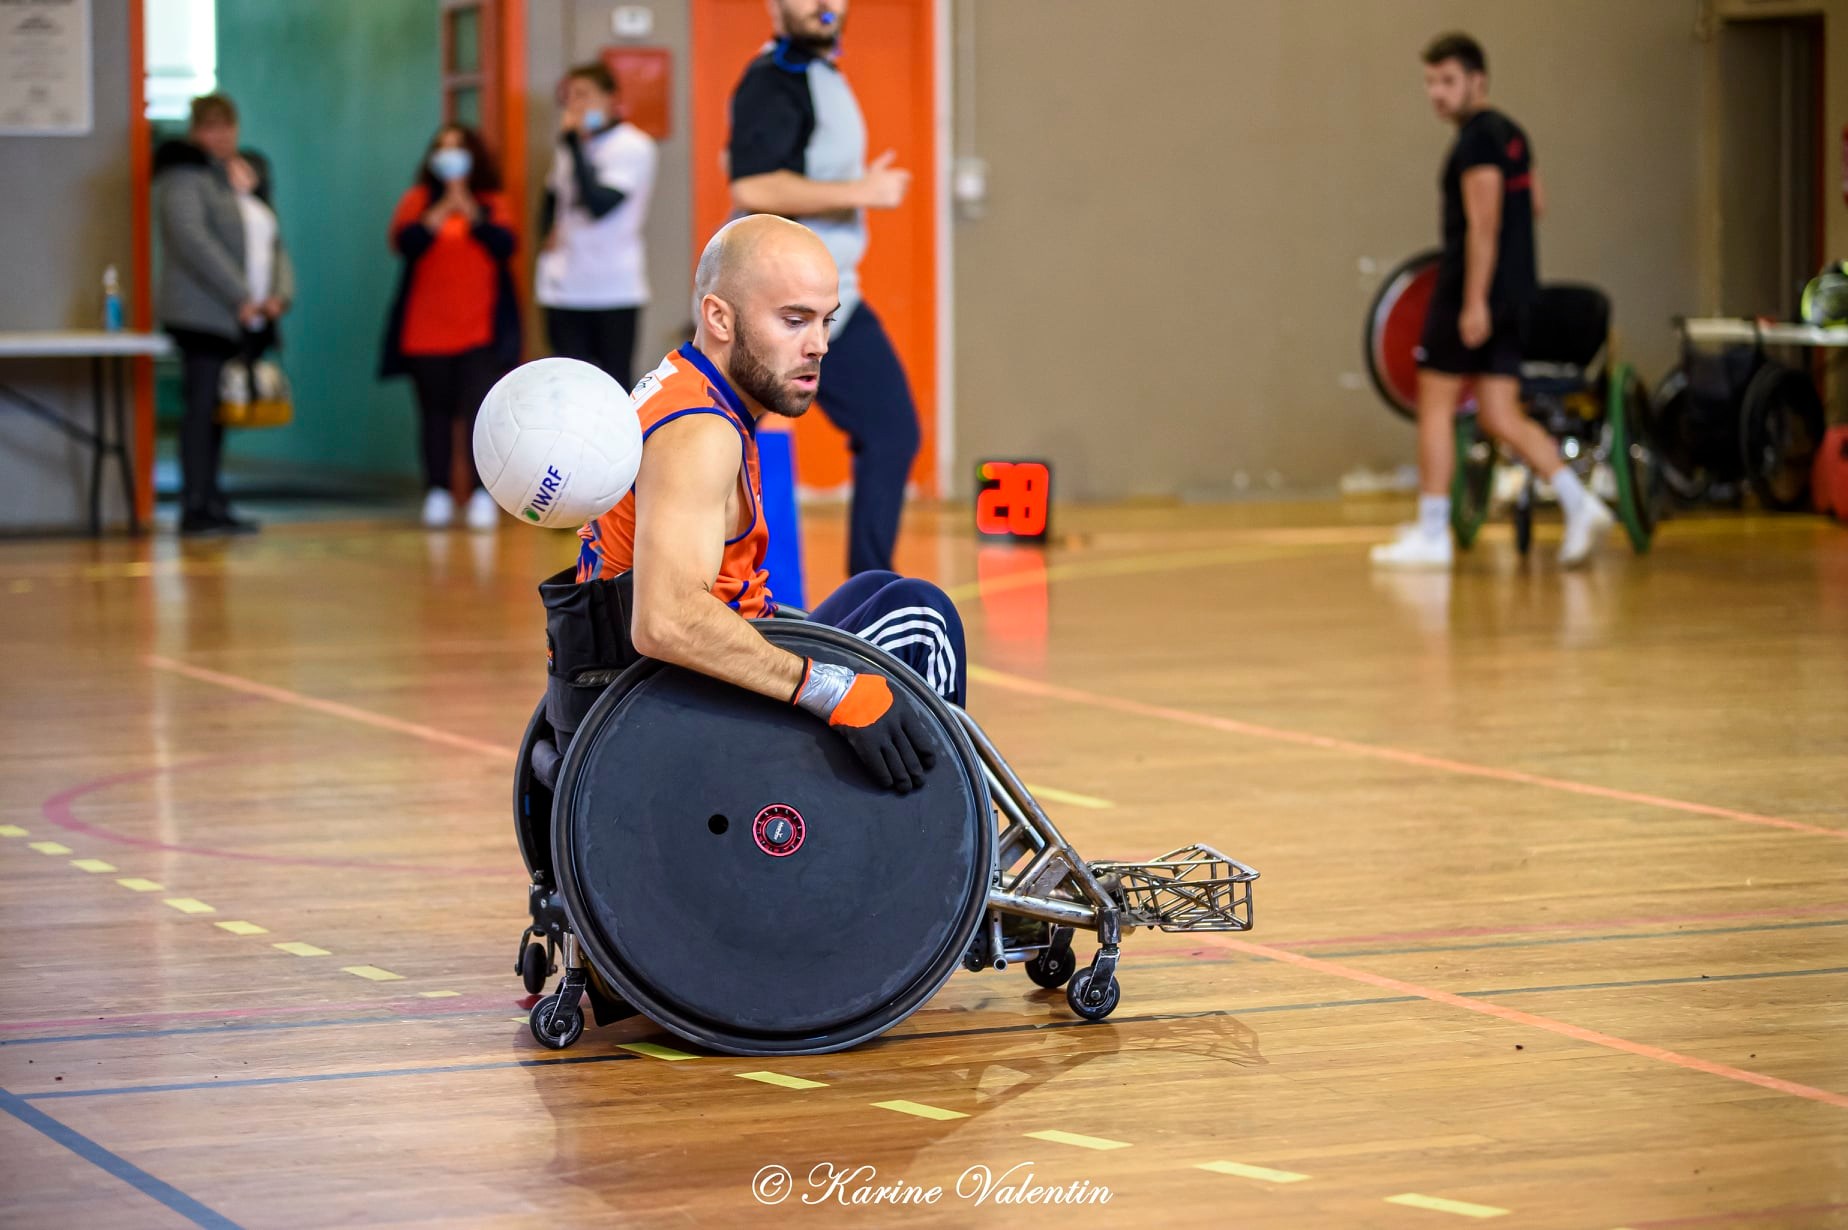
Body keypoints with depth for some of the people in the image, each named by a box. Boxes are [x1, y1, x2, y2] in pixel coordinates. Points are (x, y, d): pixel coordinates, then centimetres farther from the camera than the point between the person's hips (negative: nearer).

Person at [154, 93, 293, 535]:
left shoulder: (250, 175, 20)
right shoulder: (184, 176, -3)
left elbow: (274, 242, 19)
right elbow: (191, 238, -16)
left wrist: (280, 294, 0)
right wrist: (239, 296, -18)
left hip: (247, 320, 7)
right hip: (202, 313, -7)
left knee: (222, 413, 7)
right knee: (203, 407, -9)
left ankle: (212, 505, 11)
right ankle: (197, 507, -9)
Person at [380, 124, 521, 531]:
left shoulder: (493, 204, 8)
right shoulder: (418, 200, 7)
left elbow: (504, 243, -8)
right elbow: (405, 241, -9)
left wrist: (467, 207, -15)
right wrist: (444, 208, -17)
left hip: (481, 331, -1)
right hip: (427, 331, 1)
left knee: (479, 412, -11)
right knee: (436, 414, 4)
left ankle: (483, 496, -11)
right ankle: (437, 494, 10)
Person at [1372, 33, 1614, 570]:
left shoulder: (1476, 141, -14)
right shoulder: (1511, 134, 15)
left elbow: (1484, 223, -20)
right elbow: (1534, 203, 23)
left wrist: (1474, 301, -23)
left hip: (1472, 290, -9)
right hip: (1515, 292, 9)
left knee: (1435, 403, 0)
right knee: (1501, 416, 7)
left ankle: (1431, 535, 3)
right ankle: (1578, 503, -6)